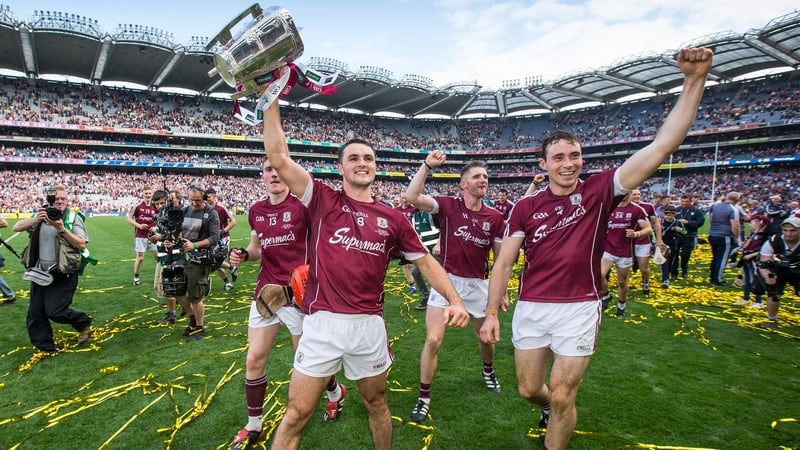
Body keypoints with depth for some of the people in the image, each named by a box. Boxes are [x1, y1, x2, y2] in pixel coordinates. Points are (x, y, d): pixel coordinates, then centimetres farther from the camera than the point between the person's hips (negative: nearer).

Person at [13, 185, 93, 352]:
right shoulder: (41, 214, 5)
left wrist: (62, 229, -26)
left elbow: (81, 244, -15)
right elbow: (16, 227, -3)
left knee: (54, 311, -9)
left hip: (63, 274, -5)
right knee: (35, 313, 10)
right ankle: (45, 348, 26)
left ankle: (84, 323, 19)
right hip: (40, 273, 6)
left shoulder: (73, 217, -8)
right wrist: (35, 220, -20)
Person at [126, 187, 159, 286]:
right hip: (140, 236, -3)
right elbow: (129, 219, 1)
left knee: (158, 256, 2)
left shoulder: (155, 207, 4)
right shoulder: (137, 206, -4)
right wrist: (139, 226, -14)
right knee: (140, 258, 1)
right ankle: (136, 277, 18)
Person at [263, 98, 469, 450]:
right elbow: (278, 157, -8)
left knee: (377, 403, 22)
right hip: (322, 323, -2)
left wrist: (455, 299, -3)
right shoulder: (323, 200, -1)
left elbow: (425, 261, 10)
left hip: (370, 325, 2)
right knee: (296, 414, 6)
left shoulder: (392, 219, 5)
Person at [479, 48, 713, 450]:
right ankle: (551, 408, 52)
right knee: (529, 389, 16)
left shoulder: (599, 191, -5)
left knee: (562, 396, 5)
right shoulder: (525, 208, -1)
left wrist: (694, 80, -19)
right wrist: (491, 313, -5)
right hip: (530, 308, 2)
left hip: (579, 309, -2)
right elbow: (504, 263, 0)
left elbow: (663, 146, -13)